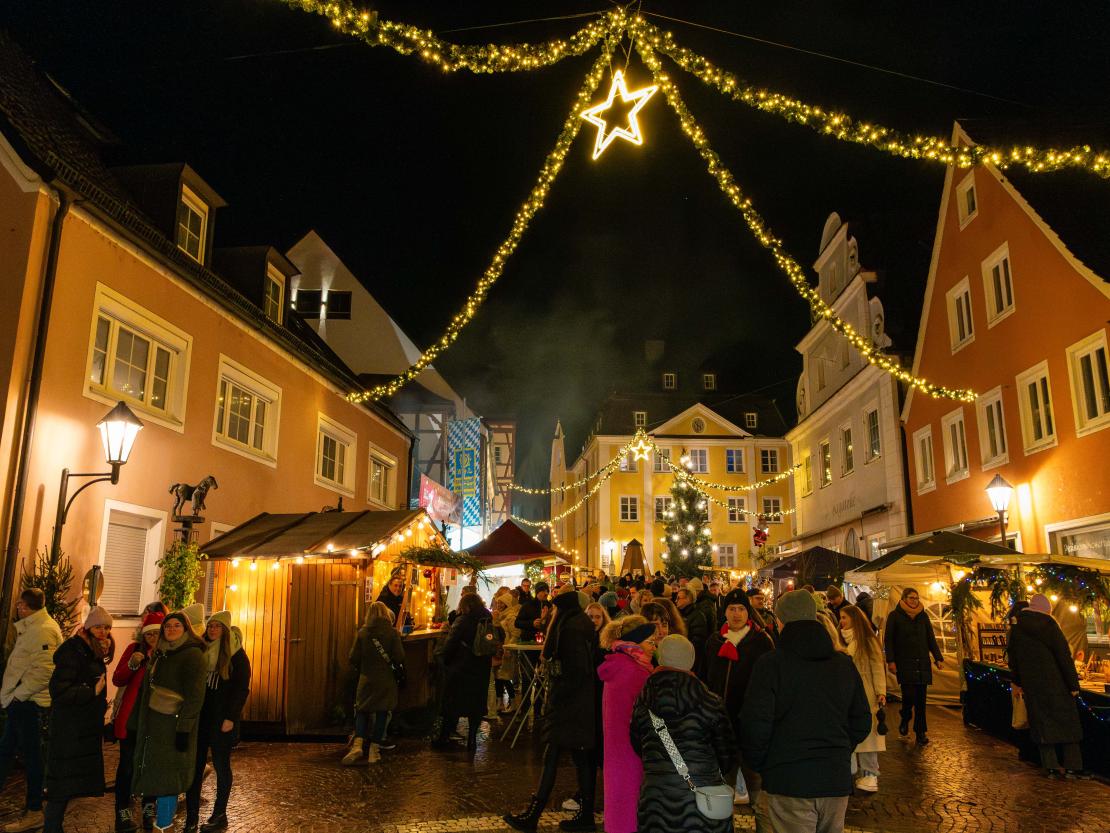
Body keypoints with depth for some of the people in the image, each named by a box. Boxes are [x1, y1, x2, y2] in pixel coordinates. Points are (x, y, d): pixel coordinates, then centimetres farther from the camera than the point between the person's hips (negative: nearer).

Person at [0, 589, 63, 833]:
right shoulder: (31, 628, 15)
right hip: (20, 701, 10)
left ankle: (34, 813, 7)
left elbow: (43, 671, -27)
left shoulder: (43, 630, -19)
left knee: (31, 755, -2)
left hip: (29, 702, -10)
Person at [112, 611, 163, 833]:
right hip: (131, 716, -1)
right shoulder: (134, 649, -4)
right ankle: (123, 811, 16)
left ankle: (149, 807, 26)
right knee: (127, 764, 3)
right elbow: (117, 680, -5)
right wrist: (132, 664, -23)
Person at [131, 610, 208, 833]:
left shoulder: (192, 655, -11)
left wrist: (184, 728, -20)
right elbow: (149, 688, 18)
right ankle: (161, 815, 21)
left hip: (173, 725, -7)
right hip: (153, 723, 7)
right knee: (154, 771, 9)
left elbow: (194, 696, -16)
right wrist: (137, 721, 14)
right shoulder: (161, 654, 13)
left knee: (165, 775, -2)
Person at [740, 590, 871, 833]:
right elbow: (862, 722, 10)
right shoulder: (844, 663, 4)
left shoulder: (770, 663, -11)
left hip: (788, 781, -5)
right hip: (837, 779, 5)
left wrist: (758, 764, 2)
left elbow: (755, 725, -14)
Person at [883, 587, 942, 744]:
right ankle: (905, 720, 16)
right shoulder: (895, 616, 0)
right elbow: (888, 640, -1)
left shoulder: (923, 616, 11)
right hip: (904, 663, -3)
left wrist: (938, 658, 7)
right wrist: (890, 660, -9)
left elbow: (931, 638, 16)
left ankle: (920, 732, 10)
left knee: (920, 698, 2)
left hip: (922, 663, 4)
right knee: (909, 695, -13)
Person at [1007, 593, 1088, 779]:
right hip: (1054, 683, -4)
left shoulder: (1016, 629, 5)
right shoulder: (1049, 625, -11)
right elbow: (1064, 656, -11)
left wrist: (1017, 682, 18)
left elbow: (1012, 657, 10)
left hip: (1031, 684, 4)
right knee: (1066, 720, 7)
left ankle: (1051, 766, 8)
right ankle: (1073, 767, 7)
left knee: (1042, 722, 9)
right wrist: (1073, 684, -6)